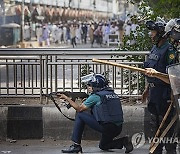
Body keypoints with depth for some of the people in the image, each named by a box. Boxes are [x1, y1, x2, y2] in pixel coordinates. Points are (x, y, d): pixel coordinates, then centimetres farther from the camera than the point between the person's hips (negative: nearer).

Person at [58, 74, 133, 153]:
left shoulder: (95, 96, -3)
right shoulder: (113, 94, 18)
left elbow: (79, 108, 4)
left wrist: (67, 98, 13)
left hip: (106, 127, -8)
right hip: (118, 128, 8)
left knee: (80, 115, 4)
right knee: (103, 146, 32)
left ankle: (76, 145, 2)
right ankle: (123, 141, 5)